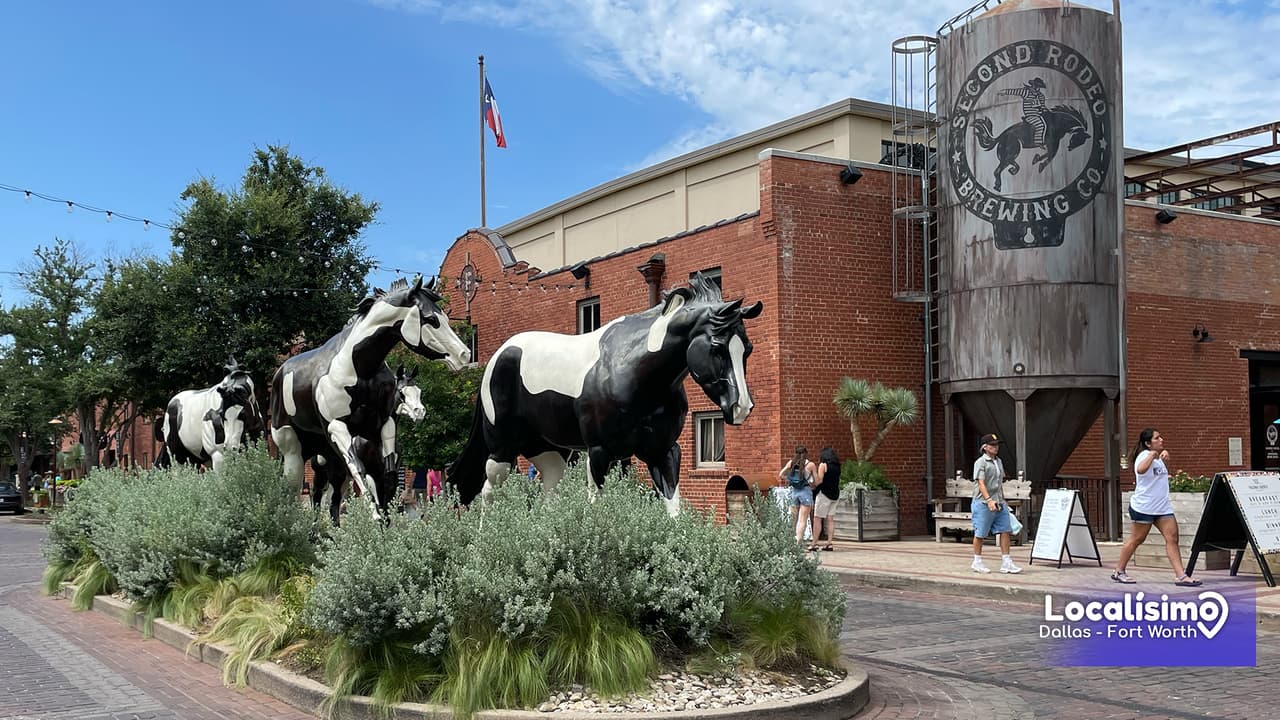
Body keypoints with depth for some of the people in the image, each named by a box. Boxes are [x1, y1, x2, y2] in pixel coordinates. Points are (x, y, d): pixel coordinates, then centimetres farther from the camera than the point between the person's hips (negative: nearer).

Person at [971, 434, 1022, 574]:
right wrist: (989, 500, -28)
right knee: (980, 534, 1)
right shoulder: (980, 462, -9)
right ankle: (977, 562, 12)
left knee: (1005, 531, 1)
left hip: (999, 503, 7)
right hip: (983, 503, -7)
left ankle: (1006, 562, 4)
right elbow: (981, 483, -18)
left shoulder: (998, 461, 16)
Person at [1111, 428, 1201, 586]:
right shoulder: (1144, 455, -13)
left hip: (1163, 506, 8)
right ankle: (1119, 572, 13)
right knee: (1137, 539, 0)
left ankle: (1180, 576, -7)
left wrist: (1165, 458, 15)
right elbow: (1140, 469, -35)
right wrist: (1152, 455, -36)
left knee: (1172, 538, -4)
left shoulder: (1158, 457, 14)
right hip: (1144, 507, -8)